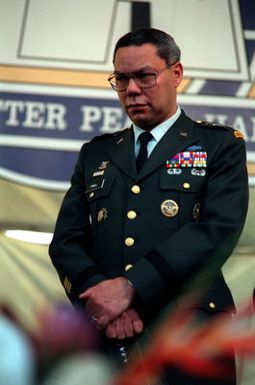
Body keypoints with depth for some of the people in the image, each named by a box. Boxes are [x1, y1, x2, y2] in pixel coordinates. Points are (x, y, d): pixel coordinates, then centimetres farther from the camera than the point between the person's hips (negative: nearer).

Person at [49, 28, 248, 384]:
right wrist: (104, 300, -12)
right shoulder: (95, 154, 17)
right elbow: (66, 241, 8)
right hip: (104, 341, 3)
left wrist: (130, 287, -19)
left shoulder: (220, 146, 5)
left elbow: (218, 231, -10)